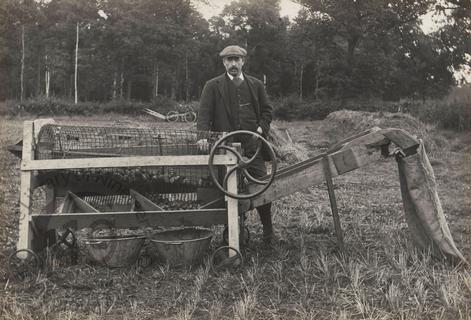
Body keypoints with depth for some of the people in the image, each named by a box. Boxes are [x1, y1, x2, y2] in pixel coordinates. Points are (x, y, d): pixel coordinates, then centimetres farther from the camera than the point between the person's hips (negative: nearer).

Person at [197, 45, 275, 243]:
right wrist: (203, 135, -20)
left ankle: (268, 232, 18)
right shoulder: (213, 86, 5)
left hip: (252, 144, 2)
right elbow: (204, 113, -4)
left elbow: (267, 110, 18)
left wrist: (262, 128, 0)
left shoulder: (256, 85, 14)